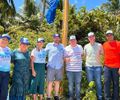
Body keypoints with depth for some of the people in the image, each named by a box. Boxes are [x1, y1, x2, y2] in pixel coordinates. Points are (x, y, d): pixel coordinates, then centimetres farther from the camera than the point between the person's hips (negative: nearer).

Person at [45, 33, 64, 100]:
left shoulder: (62, 46, 14)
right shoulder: (49, 45, 7)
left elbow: (64, 56, 16)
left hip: (59, 67, 3)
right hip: (51, 67, -3)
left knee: (57, 82, 11)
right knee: (50, 82, -3)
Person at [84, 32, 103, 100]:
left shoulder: (99, 45, 3)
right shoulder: (86, 46, 9)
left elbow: (103, 55, 9)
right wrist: (87, 62, 8)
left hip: (97, 66, -2)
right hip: (89, 66, 2)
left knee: (98, 82, 1)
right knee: (90, 83, 9)